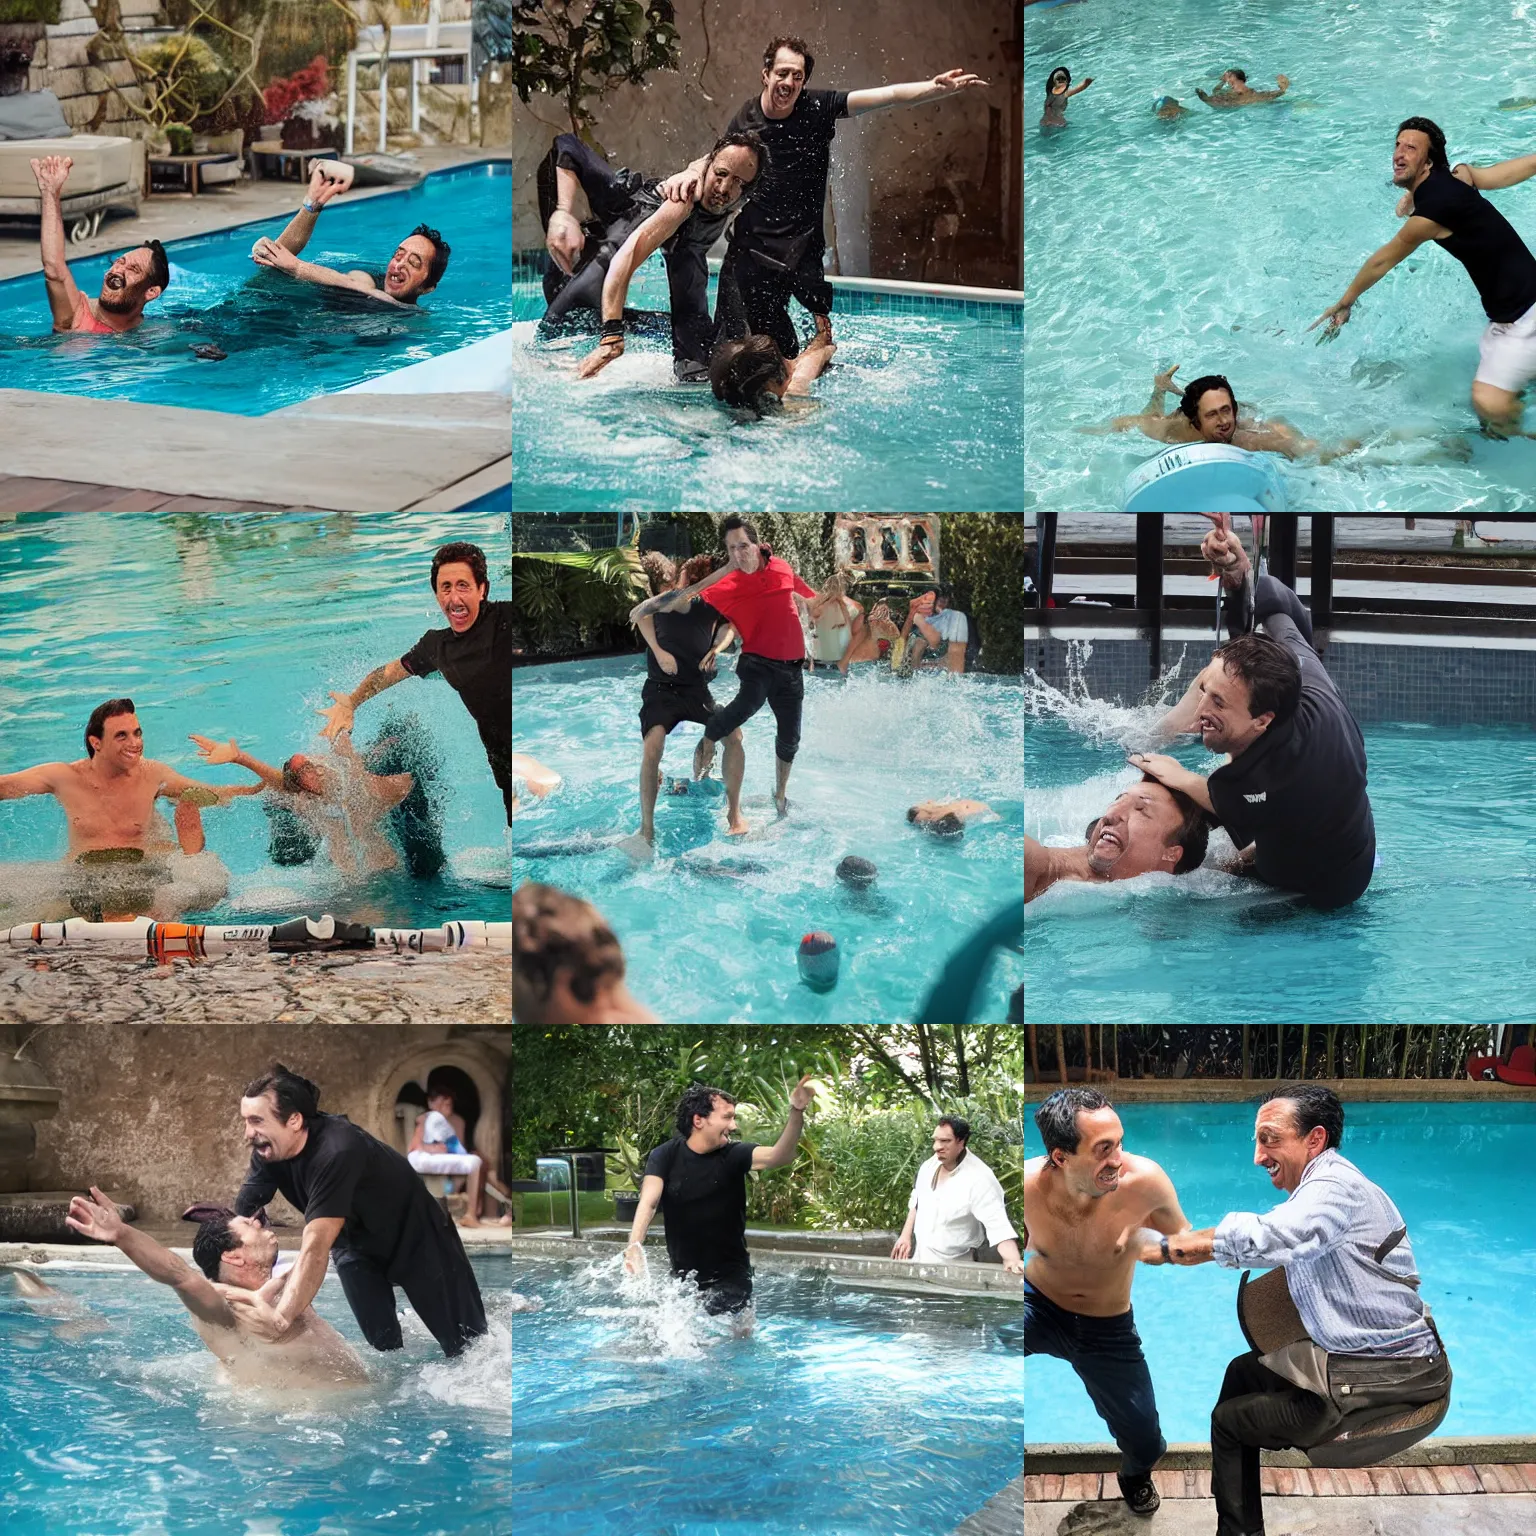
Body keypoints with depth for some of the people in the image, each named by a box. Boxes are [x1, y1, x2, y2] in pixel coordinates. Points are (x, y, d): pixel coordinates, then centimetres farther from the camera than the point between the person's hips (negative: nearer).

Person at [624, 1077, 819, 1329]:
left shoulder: (734, 1155, -11)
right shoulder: (665, 1156, -9)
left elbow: (779, 1156, -29)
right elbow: (649, 1201, -24)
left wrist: (796, 1113, -47)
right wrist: (635, 1246, -43)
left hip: (730, 1277, 0)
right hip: (683, 1276, 0)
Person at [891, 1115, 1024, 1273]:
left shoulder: (979, 1178, -25)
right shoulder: (929, 1166, -2)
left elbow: (998, 1223, -34)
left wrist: (1013, 1260, -48)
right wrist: (906, 1236, 12)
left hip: (952, 1268, -7)